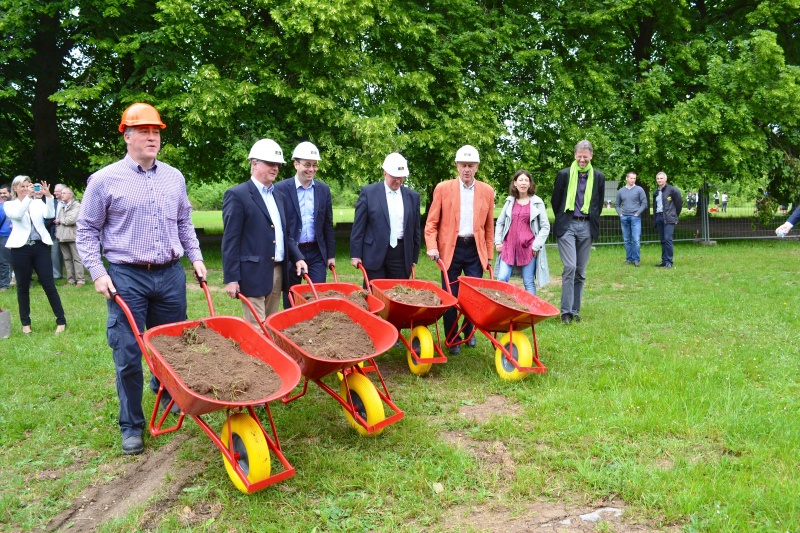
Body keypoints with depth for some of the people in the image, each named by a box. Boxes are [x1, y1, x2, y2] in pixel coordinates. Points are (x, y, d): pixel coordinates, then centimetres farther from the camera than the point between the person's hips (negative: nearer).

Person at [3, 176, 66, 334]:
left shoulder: (38, 203, 11)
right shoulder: (9, 205, 6)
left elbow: (50, 215, -7)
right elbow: (16, 215, -15)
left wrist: (48, 196, -18)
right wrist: (27, 196, -22)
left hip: (40, 247, 1)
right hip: (20, 249, -1)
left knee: (49, 284, -1)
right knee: (23, 286, 7)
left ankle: (61, 321, 3)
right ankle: (25, 323, 18)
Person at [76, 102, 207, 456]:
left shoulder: (174, 177, 9)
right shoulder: (105, 180, -4)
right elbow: (86, 230, 1)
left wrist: (196, 257, 11)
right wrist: (97, 273, -8)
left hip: (170, 275, 4)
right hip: (127, 278, -4)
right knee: (128, 355, 1)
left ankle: (166, 392, 43)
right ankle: (131, 426, 16)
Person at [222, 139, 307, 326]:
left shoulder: (278, 196, 17)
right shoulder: (237, 195, -8)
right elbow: (230, 241, -11)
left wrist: (297, 257, 6)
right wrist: (231, 279, -15)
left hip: (278, 272, 8)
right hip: (253, 274, -8)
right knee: (257, 327, -6)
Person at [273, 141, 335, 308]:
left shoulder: (323, 189, 5)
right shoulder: (281, 189, -6)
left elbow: (328, 225, 10)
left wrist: (331, 254, 9)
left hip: (316, 253, 3)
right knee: (291, 300, 8)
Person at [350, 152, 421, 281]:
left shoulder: (413, 196, 8)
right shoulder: (368, 192, 0)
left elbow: (415, 229, 13)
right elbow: (358, 226, 0)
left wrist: (414, 257, 12)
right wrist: (355, 254, -4)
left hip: (402, 255, 3)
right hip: (375, 254, -2)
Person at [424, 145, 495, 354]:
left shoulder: (487, 191, 5)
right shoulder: (443, 188, 0)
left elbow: (489, 226, 10)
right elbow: (432, 222, 1)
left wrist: (489, 255, 8)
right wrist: (432, 246, -12)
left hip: (475, 250, 2)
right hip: (450, 249, -1)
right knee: (450, 296, 3)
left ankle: (469, 331, 28)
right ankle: (452, 340, 18)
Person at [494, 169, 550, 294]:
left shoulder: (537, 202, 3)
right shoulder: (510, 201, 10)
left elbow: (545, 227, 3)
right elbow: (499, 223, 18)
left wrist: (536, 245, -5)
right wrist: (498, 242, 8)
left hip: (528, 248, -2)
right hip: (509, 246, 2)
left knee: (529, 282, 2)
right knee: (502, 279, -6)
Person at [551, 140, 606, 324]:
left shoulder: (599, 177, 7)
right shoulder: (564, 174, 0)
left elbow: (599, 204, 15)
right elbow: (555, 201, 8)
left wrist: (593, 223, 12)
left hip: (586, 227, 3)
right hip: (567, 225, -3)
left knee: (580, 271, 7)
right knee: (570, 267, -13)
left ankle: (575, 310, 15)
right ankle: (566, 311, -7)